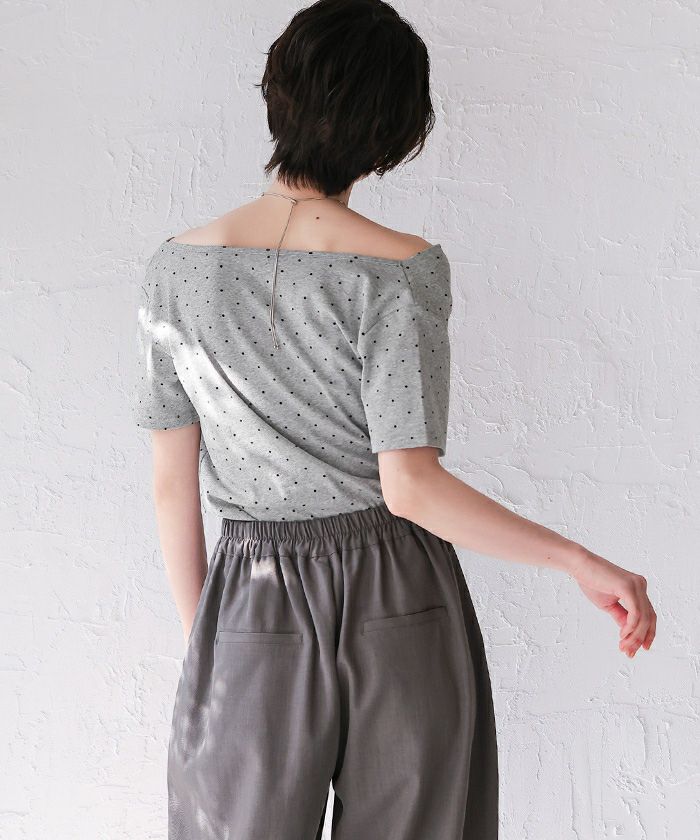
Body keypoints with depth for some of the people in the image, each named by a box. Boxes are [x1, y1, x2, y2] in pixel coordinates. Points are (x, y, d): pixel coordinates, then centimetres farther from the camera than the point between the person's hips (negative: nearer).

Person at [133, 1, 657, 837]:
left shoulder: (176, 268, -3)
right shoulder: (403, 271, -14)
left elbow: (172, 486, 1)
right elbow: (410, 486, -20)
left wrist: (200, 637, 12)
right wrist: (583, 562, -13)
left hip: (251, 609, 2)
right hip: (401, 609, -1)